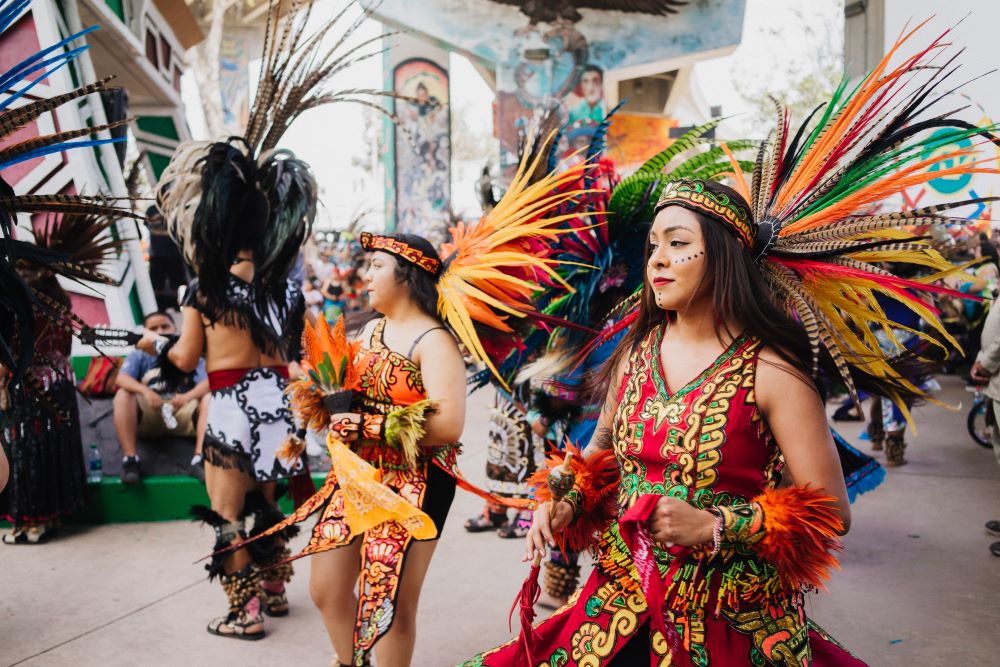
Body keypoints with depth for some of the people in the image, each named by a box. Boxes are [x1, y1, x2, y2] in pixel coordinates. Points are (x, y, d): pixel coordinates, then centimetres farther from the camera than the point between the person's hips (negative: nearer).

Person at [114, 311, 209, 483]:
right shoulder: (139, 355, 10)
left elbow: (207, 382, -9)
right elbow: (121, 379, -10)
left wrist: (188, 396, -31)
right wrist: (145, 391, -31)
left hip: (182, 413, 0)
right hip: (148, 416, 0)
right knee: (123, 394, -24)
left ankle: (200, 458, -36)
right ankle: (130, 459, -32)